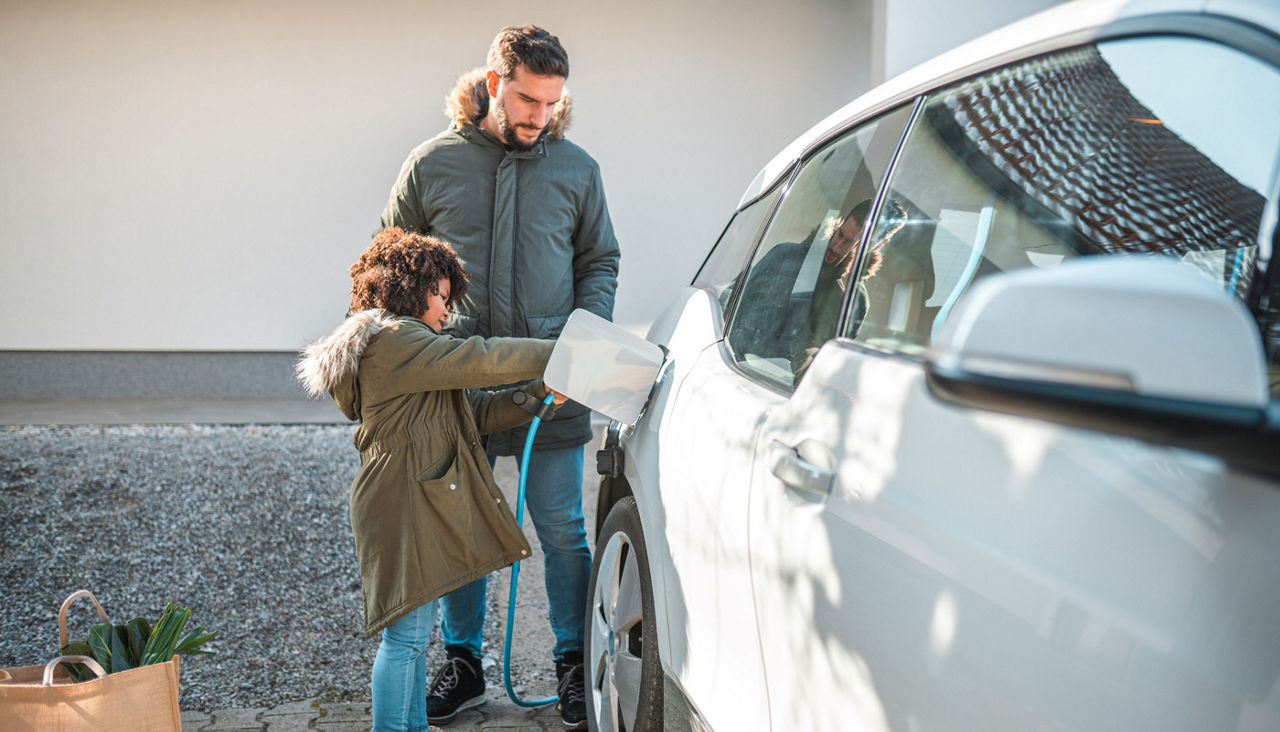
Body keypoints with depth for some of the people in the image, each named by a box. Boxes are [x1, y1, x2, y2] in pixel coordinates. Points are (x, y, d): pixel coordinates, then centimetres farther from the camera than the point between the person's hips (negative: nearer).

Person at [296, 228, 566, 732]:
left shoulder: (398, 343, 20)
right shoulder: (395, 340, -14)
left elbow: (475, 411, 16)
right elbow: (481, 361, -21)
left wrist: (537, 396, 4)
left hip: (416, 505, 11)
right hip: (404, 507, -11)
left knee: (411, 634, 18)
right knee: (407, 636, -5)